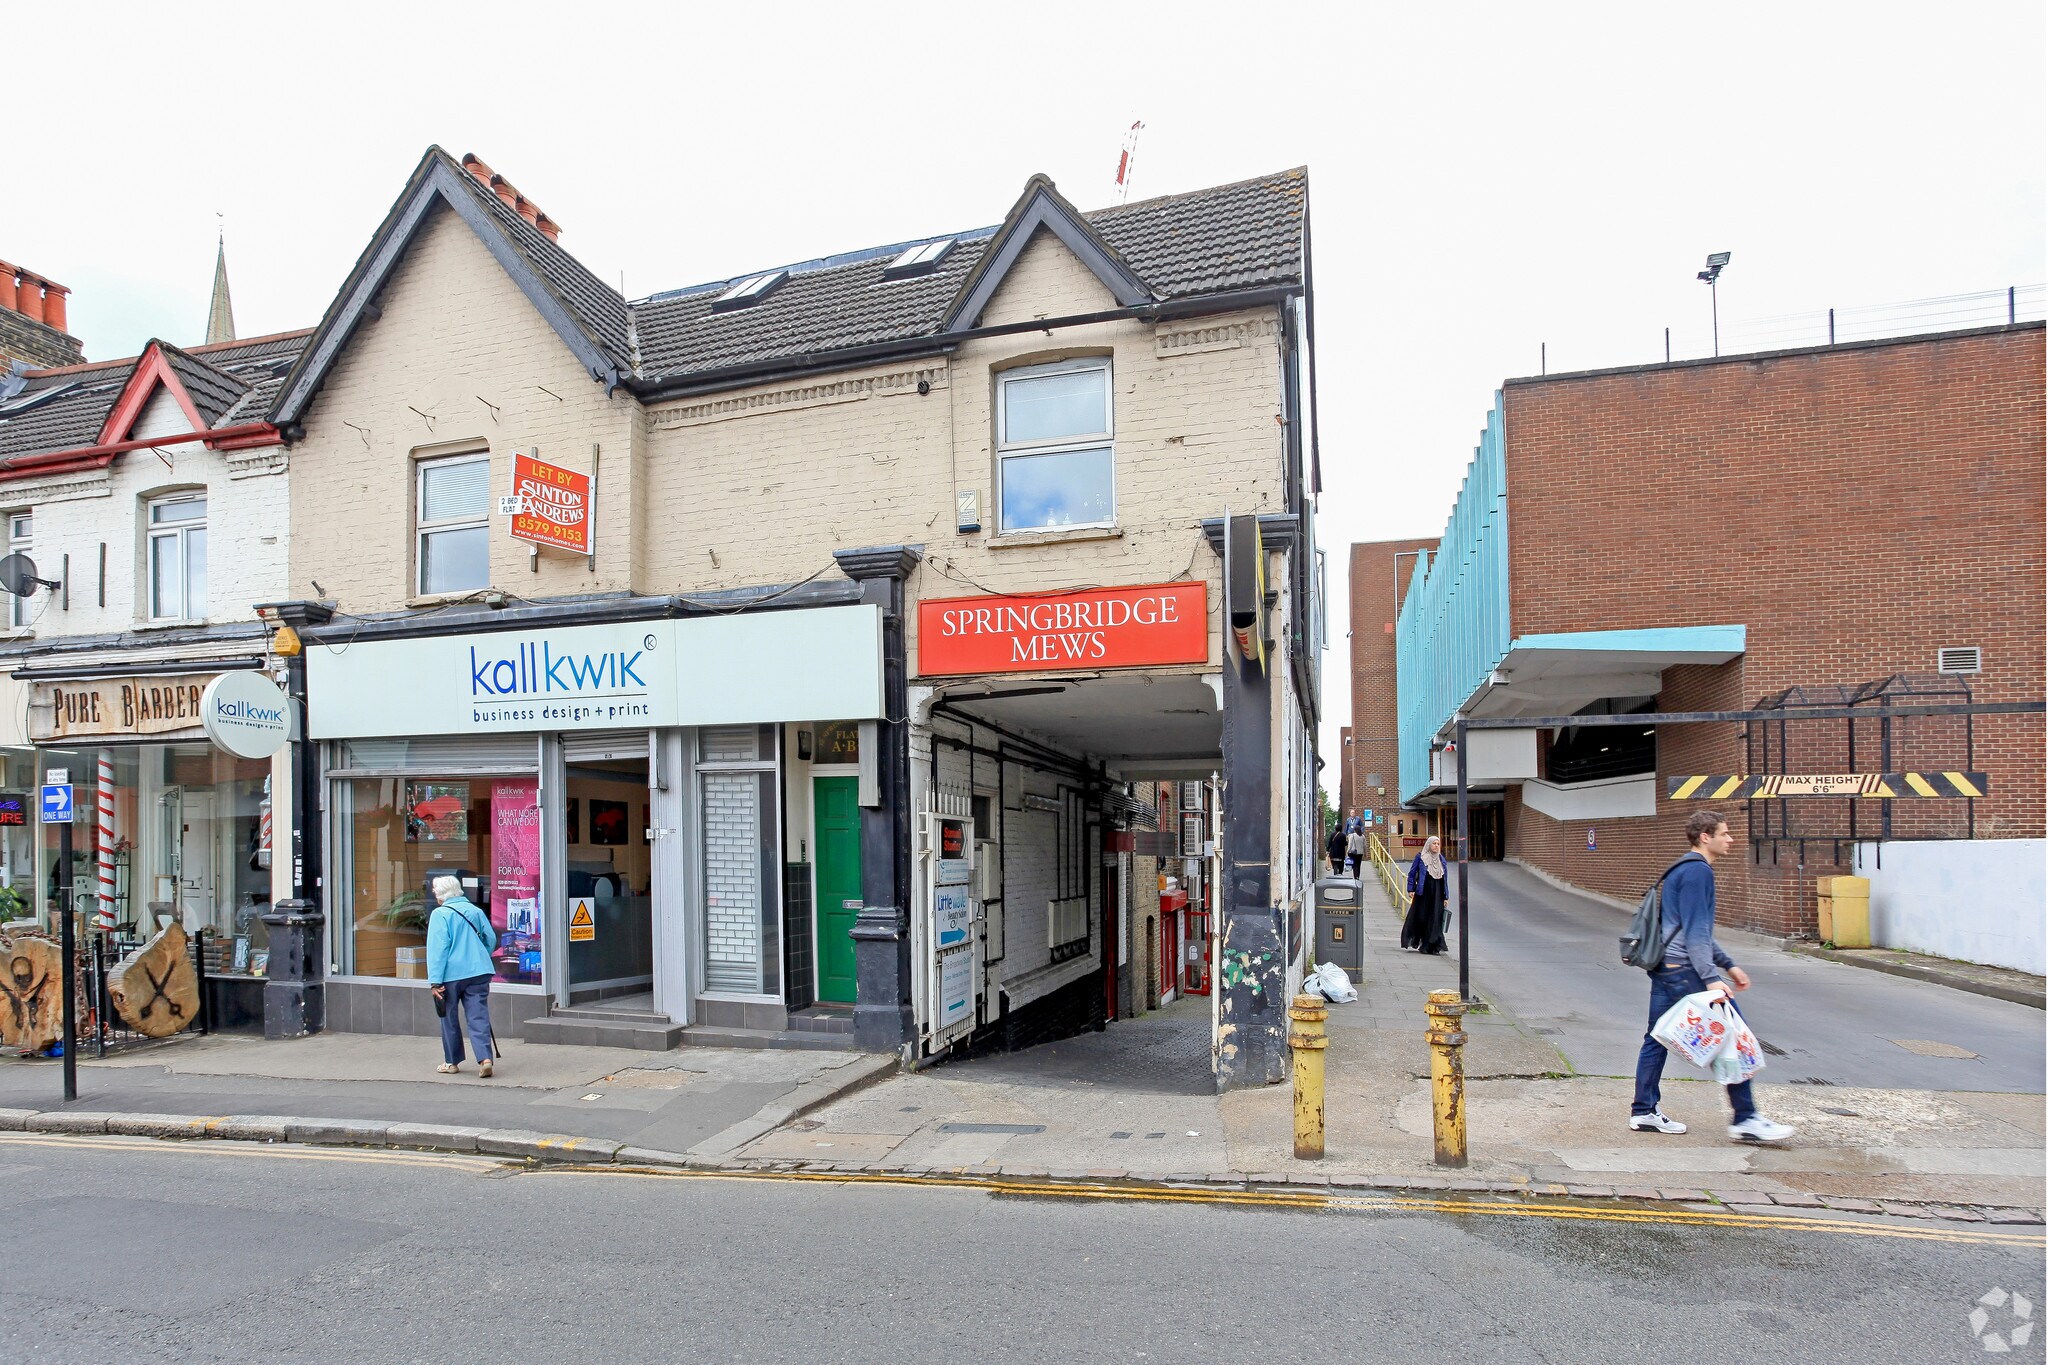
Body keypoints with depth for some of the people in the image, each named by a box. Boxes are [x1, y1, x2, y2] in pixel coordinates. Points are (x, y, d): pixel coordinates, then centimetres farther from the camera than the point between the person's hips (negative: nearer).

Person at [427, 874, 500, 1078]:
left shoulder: (440, 914, -6)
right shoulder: (475, 911, 10)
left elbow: (437, 949, -12)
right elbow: (491, 940, 14)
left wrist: (435, 981, -13)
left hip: (451, 974, -4)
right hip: (479, 972, 4)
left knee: (449, 1018, 13)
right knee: (479, 1017, 1)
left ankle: (452, 1062, 22)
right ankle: (485, 1058, -14)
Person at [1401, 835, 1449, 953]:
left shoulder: (1441, 859, 11)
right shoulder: (1420, 857, 0)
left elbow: (1444, 879, 12)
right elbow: (1411, 874, 0)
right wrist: (1411, 889, -9)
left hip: (1437, 894, 3)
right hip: (1423, 893, -3)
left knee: (1435, 921, 0)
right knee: (1421, 918, -1)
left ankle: (1432, 946, 6)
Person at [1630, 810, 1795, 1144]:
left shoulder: (1682, 870, 20)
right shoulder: (1697, 871, -12)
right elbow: (1694, 932, -19)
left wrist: (1728, 965, 28)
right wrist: (1711, 978, -24)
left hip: (1663, 967, 10)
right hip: (1685, 969, -10)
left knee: (1657, 1038, 11)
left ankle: (1644, 1112, 15)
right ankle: (1745, 1120, 1)